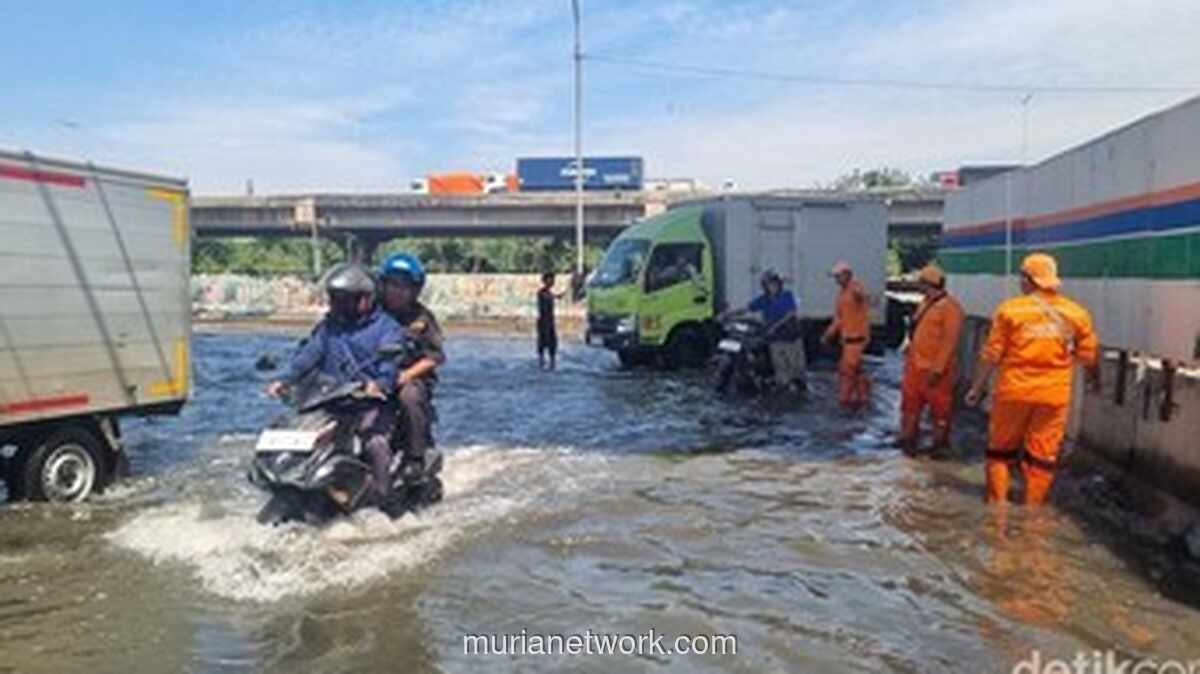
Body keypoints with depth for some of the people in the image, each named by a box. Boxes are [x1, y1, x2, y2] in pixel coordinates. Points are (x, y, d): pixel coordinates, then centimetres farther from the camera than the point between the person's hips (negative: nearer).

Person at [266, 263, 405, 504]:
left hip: (372, 404, -5)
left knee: (376, 442, -29)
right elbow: (308, 355, 9)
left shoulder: (386, 327, 2)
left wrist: (380, 384, -35)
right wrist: (286, 380, -8)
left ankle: (384, 496, -19)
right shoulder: (328, 326, 20)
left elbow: (391, 360, -14)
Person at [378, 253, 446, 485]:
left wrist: (406, 374, -17)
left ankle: (416, 457, -22)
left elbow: (436, 355, -5)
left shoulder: (421, 317, 0)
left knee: (410, 395, -34)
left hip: (415, 377, -3)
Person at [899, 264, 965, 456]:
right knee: (910, 404, 15)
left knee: (939, 408, 4)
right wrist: (909, 355, 17)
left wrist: (937, 369, -22)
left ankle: (940, 444, 16)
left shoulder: (950, 307, -14)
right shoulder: (925, 303, 14)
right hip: (915, 366, 9)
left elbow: (949, 341, -19)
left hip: (936, 370, -9)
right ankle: (909, 440, 26)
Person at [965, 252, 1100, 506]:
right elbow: (1089, 356, 9)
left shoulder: (1010, 309, -7)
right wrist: (1095, 379, 29)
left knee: (1001, 449, 13)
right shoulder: (1077, 313, 1)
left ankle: (997, 505, 16)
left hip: (1014, 391, -1)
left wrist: (977, 387, 4)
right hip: (1053, 396, 2)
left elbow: (991, 355, -6)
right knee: (1042, 455, 9)